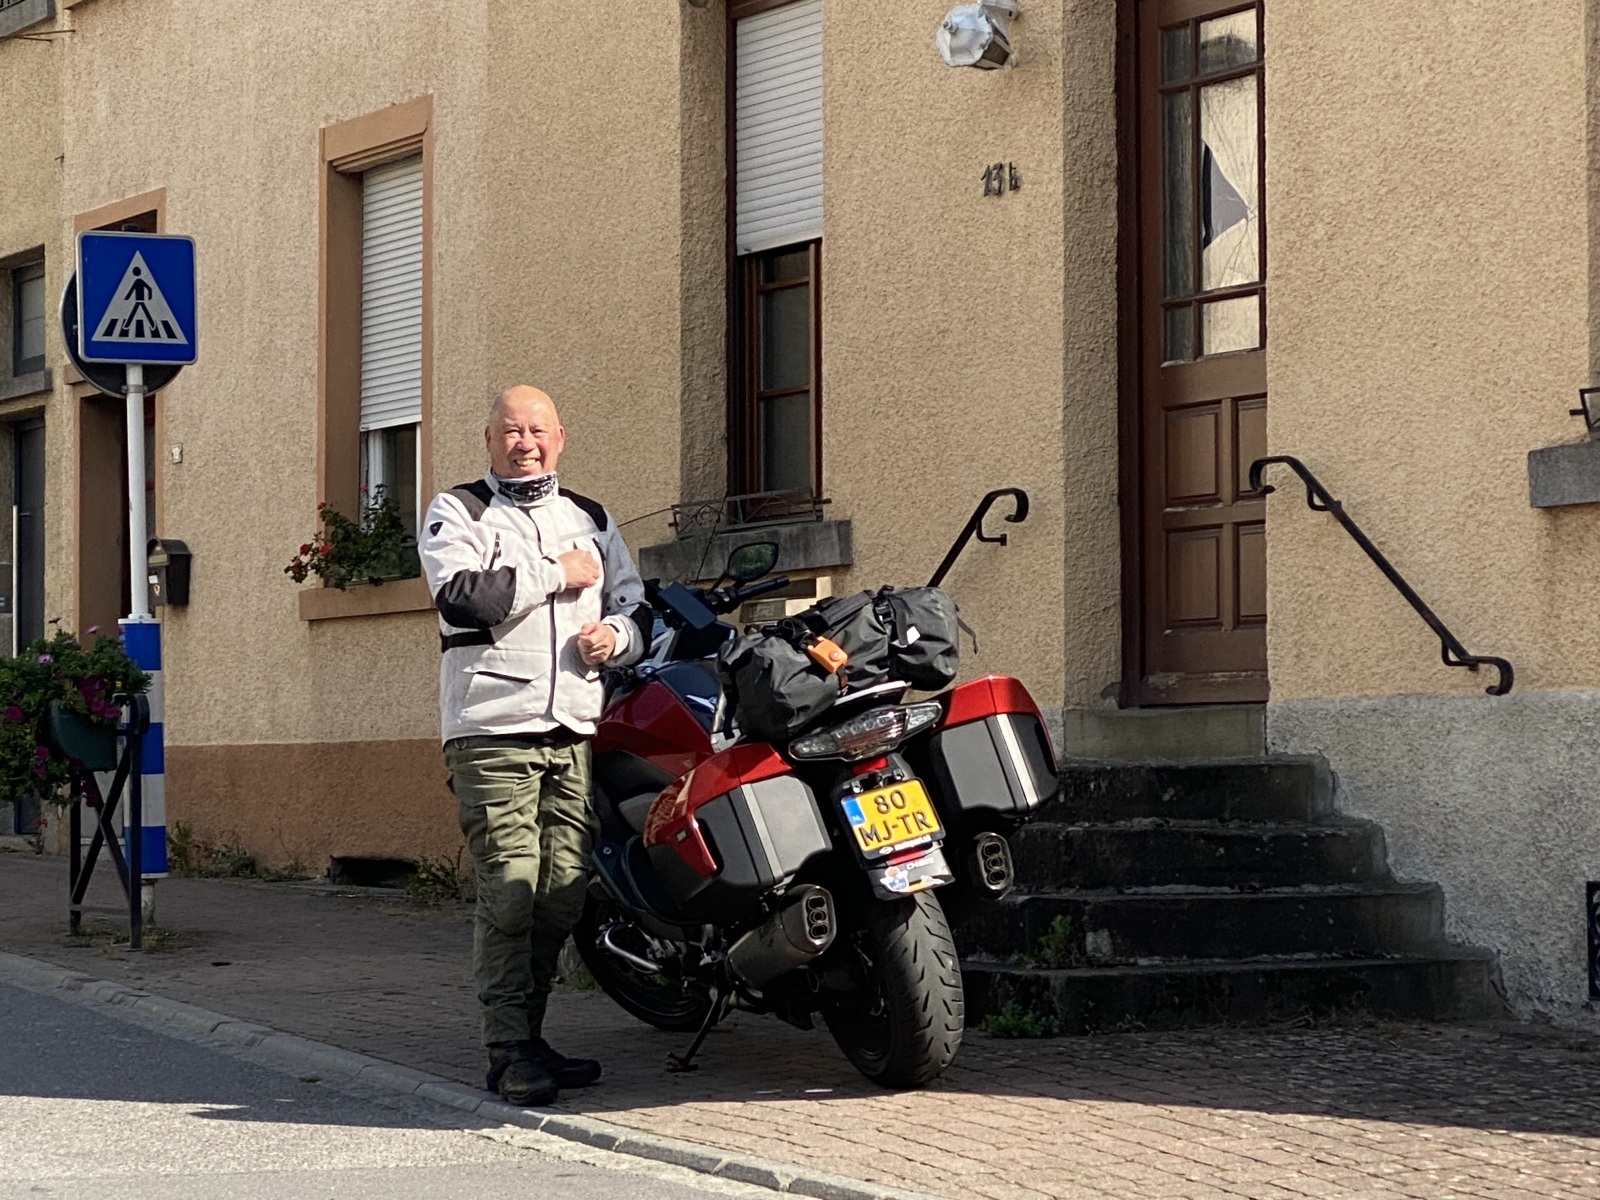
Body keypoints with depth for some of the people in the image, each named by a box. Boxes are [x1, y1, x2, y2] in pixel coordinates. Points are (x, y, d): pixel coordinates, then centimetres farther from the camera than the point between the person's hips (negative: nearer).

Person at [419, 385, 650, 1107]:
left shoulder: (590, 521, 21)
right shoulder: (458, 513, 5)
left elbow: (637, 608, 26)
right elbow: (461, 596, -13)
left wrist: (618, 633, 3)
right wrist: (557, 574, -8)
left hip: (576, 734, 5)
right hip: (493, 731, -5)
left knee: (563, 892, 2)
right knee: (510, 890, -12)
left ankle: (527, 1038, 13)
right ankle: (510, 1053, -10)